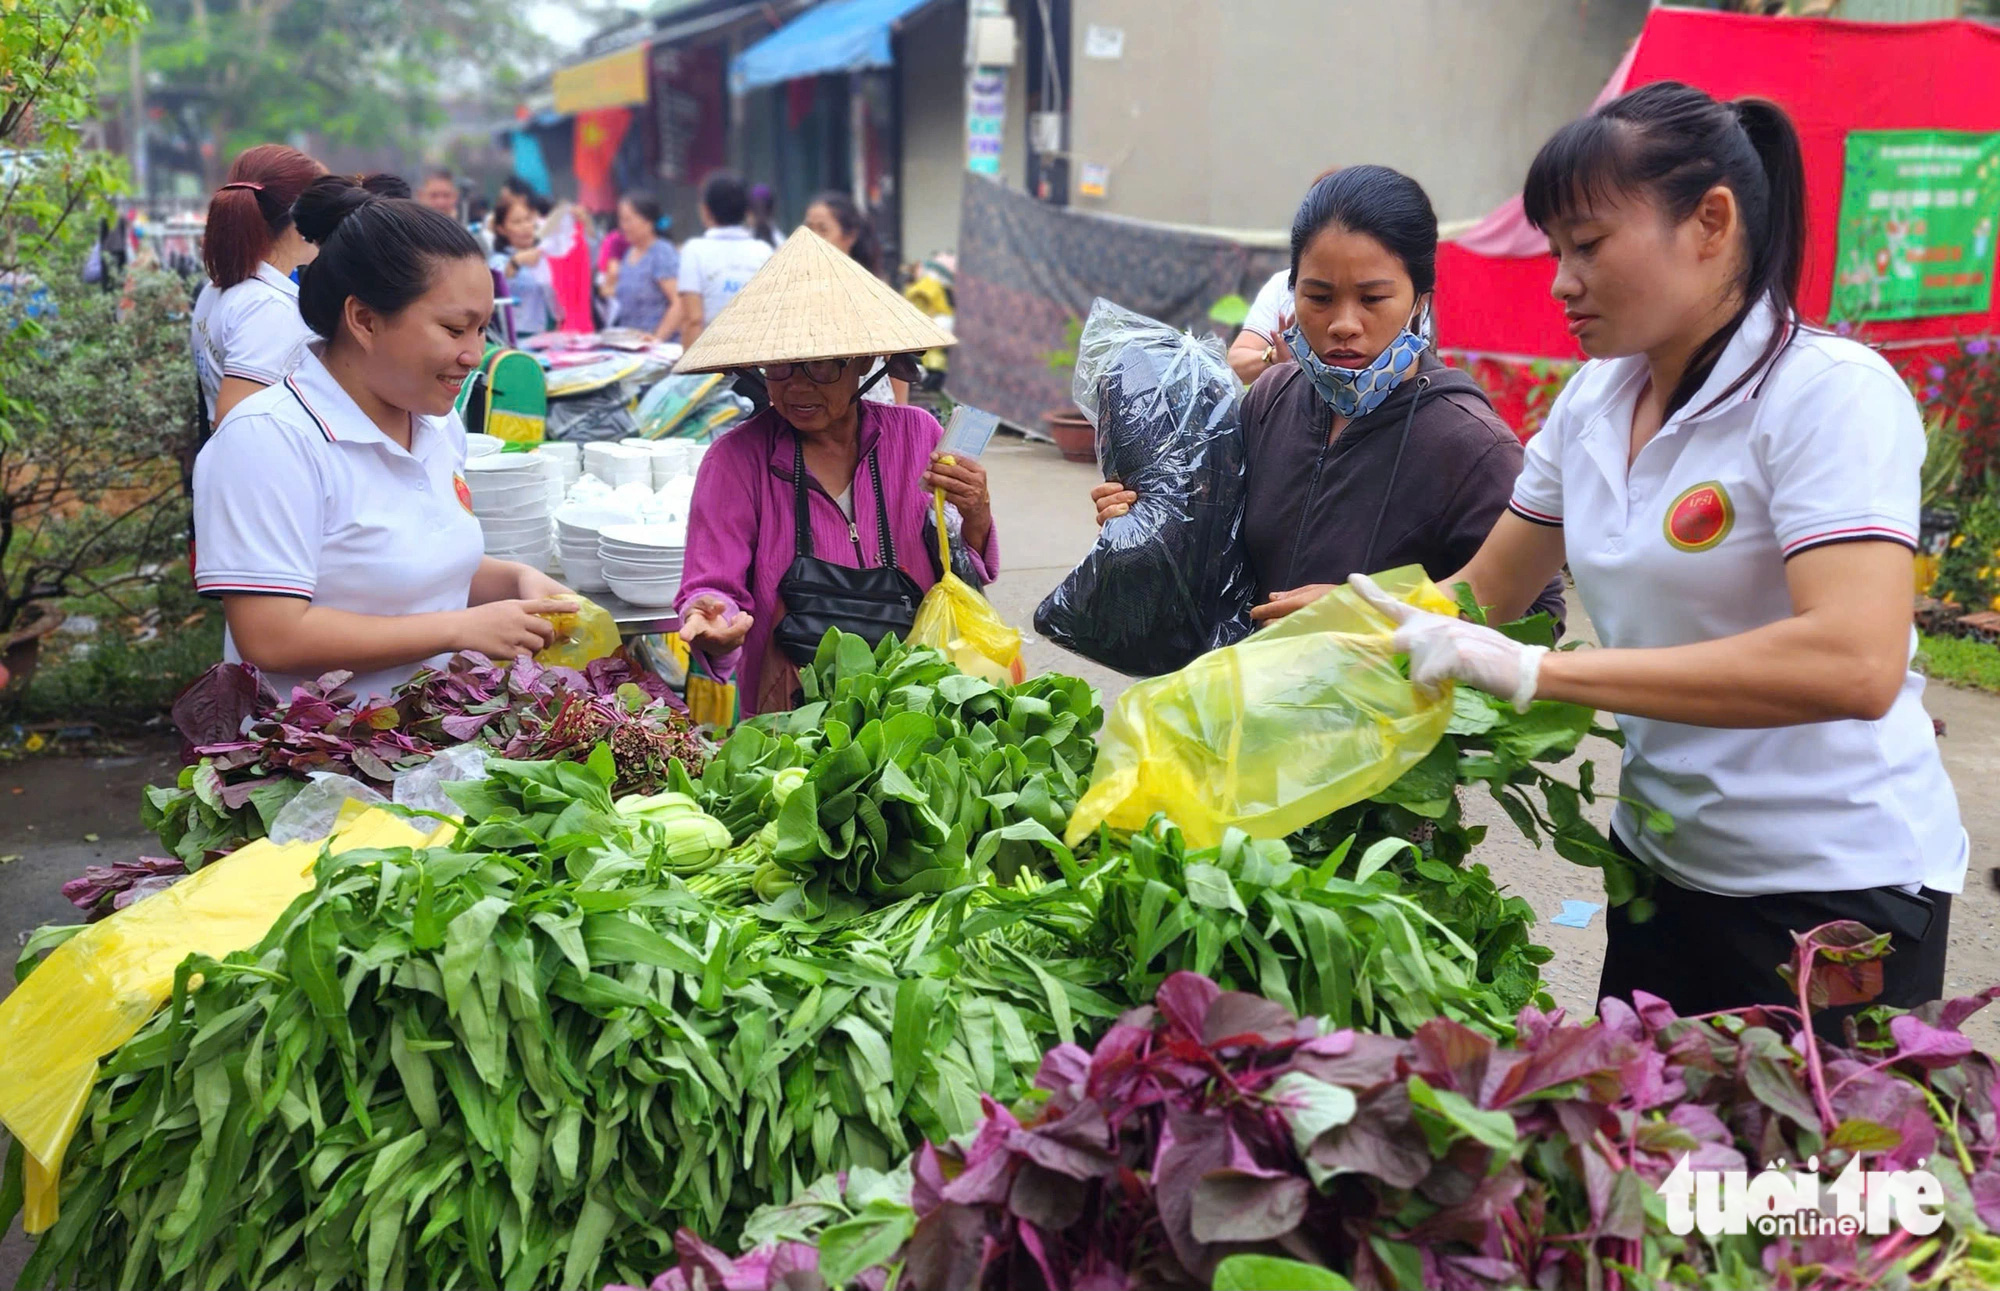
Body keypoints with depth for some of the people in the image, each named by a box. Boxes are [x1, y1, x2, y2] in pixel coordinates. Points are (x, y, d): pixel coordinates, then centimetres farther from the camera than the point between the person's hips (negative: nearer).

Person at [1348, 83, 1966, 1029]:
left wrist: (1541, 672, -34)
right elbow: (1483, 592, 10)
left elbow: (1855, 662, -32)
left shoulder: (1829, 392, -19)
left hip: (1833, 883, -6)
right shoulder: (1593, 400, 2)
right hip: (1661, 859, 7)